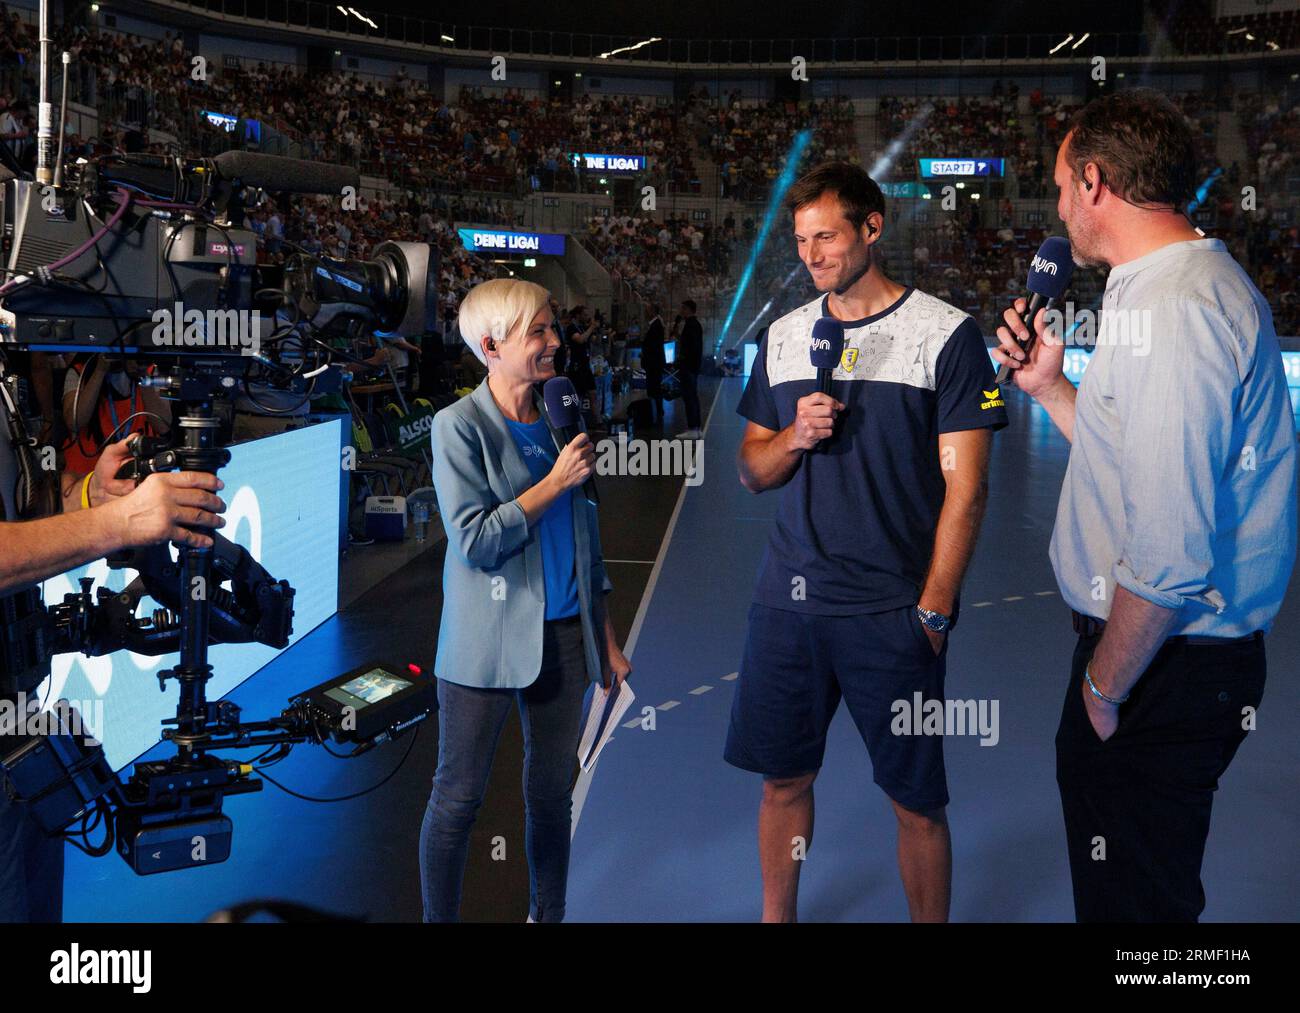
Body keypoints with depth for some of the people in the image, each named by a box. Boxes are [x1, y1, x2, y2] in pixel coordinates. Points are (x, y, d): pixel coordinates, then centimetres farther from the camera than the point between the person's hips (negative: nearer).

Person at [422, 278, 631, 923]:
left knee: (553, 791, 15)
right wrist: (556, 481, -15)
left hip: (565, 637, 5)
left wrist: (607, 640, 13)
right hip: (487, 644, -5)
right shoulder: (459, 426, -9)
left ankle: (547, 914, 30)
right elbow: (474, 542, -17)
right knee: (458, 798, 5)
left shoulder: (559, 421, 8)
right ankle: (439, 919, 21)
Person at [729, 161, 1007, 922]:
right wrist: (794, 437, -7)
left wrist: (932, 611, -10)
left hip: (893, 611, -4)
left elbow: (966, 487, -7)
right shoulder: (784, 337, 9)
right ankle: (777, 917, 32)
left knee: (918, 799, 6)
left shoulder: (947, 334, -5)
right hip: (789, 601, 4)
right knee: (784, 778, 13)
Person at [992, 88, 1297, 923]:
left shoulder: (1173, 309, -23)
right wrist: (1049, 386, 12)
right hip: (1177, 656, 10)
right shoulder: (1185, 285, 13)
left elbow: (1170, 555, -28)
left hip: (1167, 667, -10)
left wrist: (1103, 685, -17)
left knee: (1133, 894, 5)